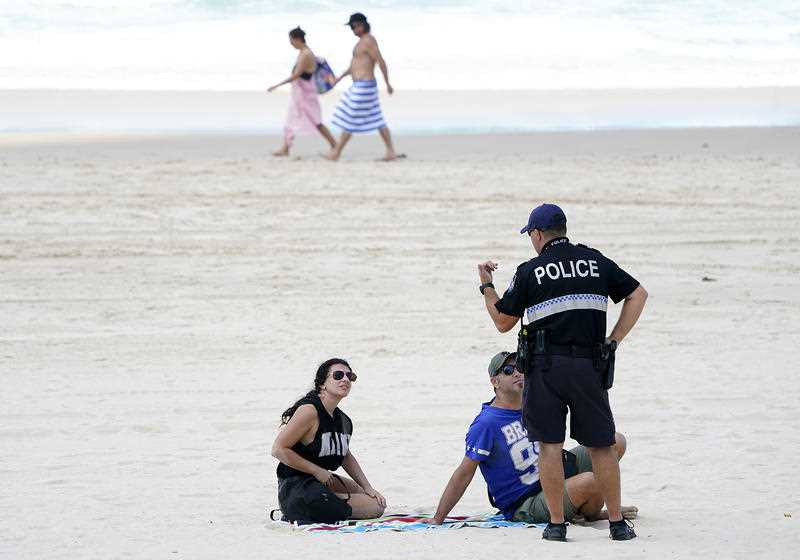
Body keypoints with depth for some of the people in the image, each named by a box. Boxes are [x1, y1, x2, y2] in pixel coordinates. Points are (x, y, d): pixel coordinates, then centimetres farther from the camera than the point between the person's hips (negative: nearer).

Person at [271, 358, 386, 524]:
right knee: (374, 508, -8)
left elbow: (346, 457, 25)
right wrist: (317, 471, -17)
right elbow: (278, 449, -19)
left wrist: (368, 488, 14)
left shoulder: (343, 421, 8)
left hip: (321, 481, 10)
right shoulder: (309, 410, -18)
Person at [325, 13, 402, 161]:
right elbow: (357, 63, 26)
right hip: (362, 86, 11)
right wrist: (340, 77, 23)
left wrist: (388, 84, -16)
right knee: (376, 120, 10)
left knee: (349, 120, -2)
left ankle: (336, 153, 5)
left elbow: (381, 62, -19)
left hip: (363, 87, -11)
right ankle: (391, 152, 9)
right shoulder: (364, 41, 17)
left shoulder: (368, 41, -18)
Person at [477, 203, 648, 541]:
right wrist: (614, 340, 8)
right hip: (589, 366, 2)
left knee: (549, 445, 3)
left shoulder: (529, 272, 1)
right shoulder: (596, 262, 9)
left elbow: (503, 322, 7)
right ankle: (617, 523, 8)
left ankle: (556, 524, 1)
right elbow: (638, 295, 8)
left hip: (544, 366, -2)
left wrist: (486, 287, 23)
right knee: (601, 445, 8)